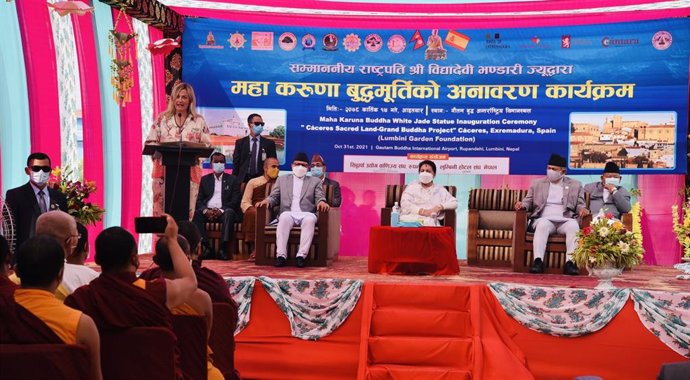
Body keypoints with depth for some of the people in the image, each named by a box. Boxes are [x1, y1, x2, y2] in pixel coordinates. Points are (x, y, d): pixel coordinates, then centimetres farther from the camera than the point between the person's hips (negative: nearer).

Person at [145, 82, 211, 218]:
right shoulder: (162, 118, 9)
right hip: (164, 169, 1)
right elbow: (150, 142, 7)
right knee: (161, 208, -2)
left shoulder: (199, 121, 8)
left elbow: (207, 145, 5)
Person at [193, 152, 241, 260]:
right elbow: (199, 200, 11)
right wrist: (205, 211, -13)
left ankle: (223, 248, -39)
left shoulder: (233, 180, 12)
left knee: (229, 213, -35)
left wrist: (221, 210, -16)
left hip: (224, 212, -2)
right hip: (208, 211, 2)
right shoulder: (205, 179, 19)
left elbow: (235, 200, 1)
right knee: (197, 213, -30)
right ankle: (206, 247, -32)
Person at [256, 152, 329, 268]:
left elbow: (319, 197, 8)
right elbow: (274, 197, 18)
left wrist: (322, 202, -17)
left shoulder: (315, 182, 21)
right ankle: (281, 255, -38)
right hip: (288, 213, 0)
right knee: (284, 217, -36)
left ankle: (302, 255, -38)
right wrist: (267, 200, -6)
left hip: (306, 214, 0)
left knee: (310, 219, -36)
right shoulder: (282, 179, 24)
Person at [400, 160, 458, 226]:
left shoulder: (440, 190, 21)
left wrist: (440, 207, -3)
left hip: (430, 223, 1)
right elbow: (404, 204, 3)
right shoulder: (412, 187, 18)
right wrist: (422, 211, -10)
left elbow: (454, 203, 16)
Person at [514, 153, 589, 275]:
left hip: (565, 221, 0)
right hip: (545, 219, 0)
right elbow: (528, 201, 16)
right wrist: (522, 205, -8)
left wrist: (582, 209, -10)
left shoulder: (575, 185, 16)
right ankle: (538, 261, -44)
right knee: (543, 224, -36)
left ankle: (570, 262, -40)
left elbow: (580, 204, 14)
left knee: (573, 225, -34)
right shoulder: (537, 183, 17)